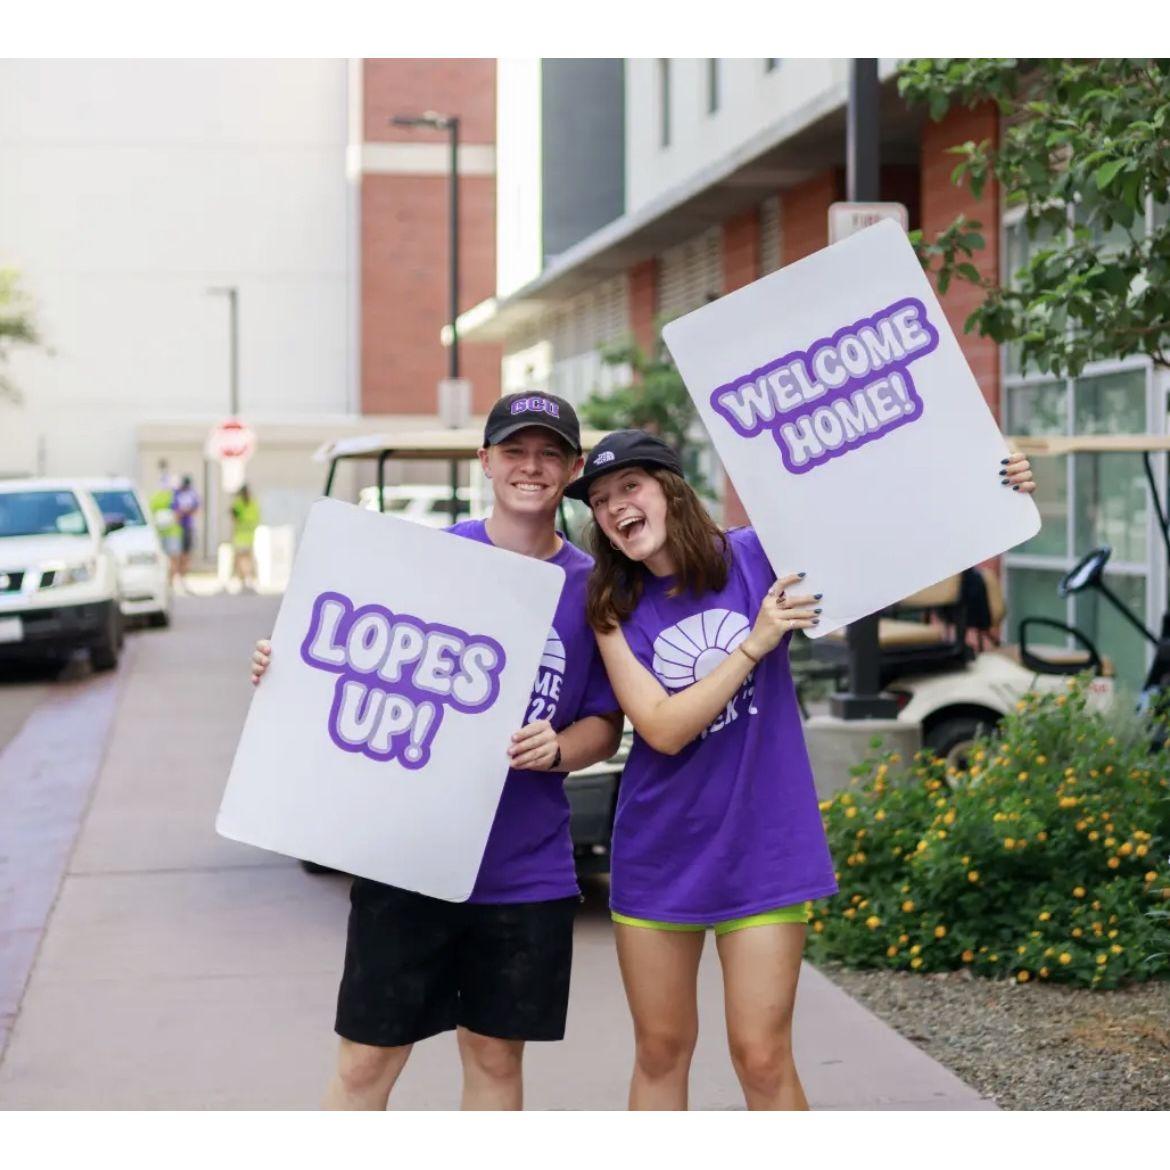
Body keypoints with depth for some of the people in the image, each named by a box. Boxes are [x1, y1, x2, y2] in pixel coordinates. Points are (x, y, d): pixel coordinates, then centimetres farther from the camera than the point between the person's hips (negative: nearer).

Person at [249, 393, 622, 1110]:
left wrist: (556, 751, -12)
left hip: (526, 870, 2)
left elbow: (606, 725, 8)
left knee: (495, 1056, 13)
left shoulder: (590, 587, 3)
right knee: (367, 1061, 2)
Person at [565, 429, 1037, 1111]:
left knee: (762, 1057, -3)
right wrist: (754, 643, -20)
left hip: (762, 849, -2)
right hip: (659, 852, 2)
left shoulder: (757, 557, -5)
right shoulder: (614, 611, -2)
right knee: (660, 1052, 12)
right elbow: (662, 729, -13)